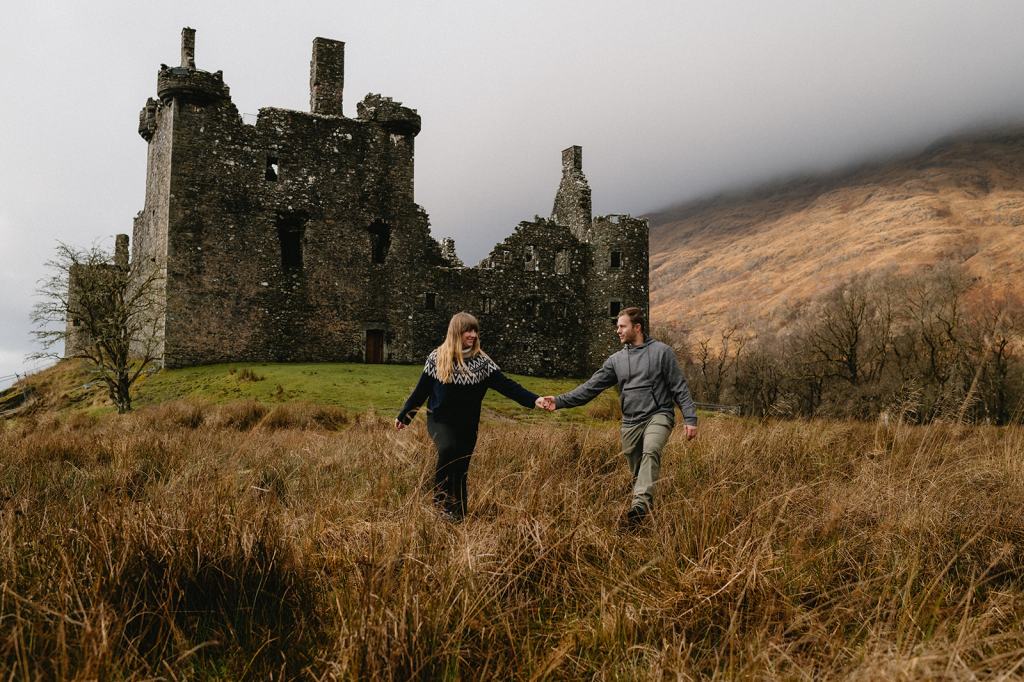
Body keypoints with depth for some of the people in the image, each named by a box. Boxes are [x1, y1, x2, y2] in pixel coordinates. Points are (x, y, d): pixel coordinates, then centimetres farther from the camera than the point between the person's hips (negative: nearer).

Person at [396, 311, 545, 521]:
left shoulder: (481, 361, -3)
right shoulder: (437, 357, -5)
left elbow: (505, 385, -12)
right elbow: (421, 390, 3)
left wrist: (534, 400, -24)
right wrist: (404, 416, 8)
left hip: (467, 426, 2)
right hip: (440, 421, -2)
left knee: (460, 472, 7)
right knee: (447, 449, -31)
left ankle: (458, 516, 23)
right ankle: (441, 499, -13)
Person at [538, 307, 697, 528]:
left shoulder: (661, 351, 0)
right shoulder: (616, 360, 10)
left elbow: (679, 387, 0)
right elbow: (591, 387, 6)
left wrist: (690, 418, -7)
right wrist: (560, 401, -5)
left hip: (658, 416, -5)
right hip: (630, 423, 5)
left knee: (651, 451, -32)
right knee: (637, 474, 8)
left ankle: (641, 502, -42)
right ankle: (640, 513, 21)